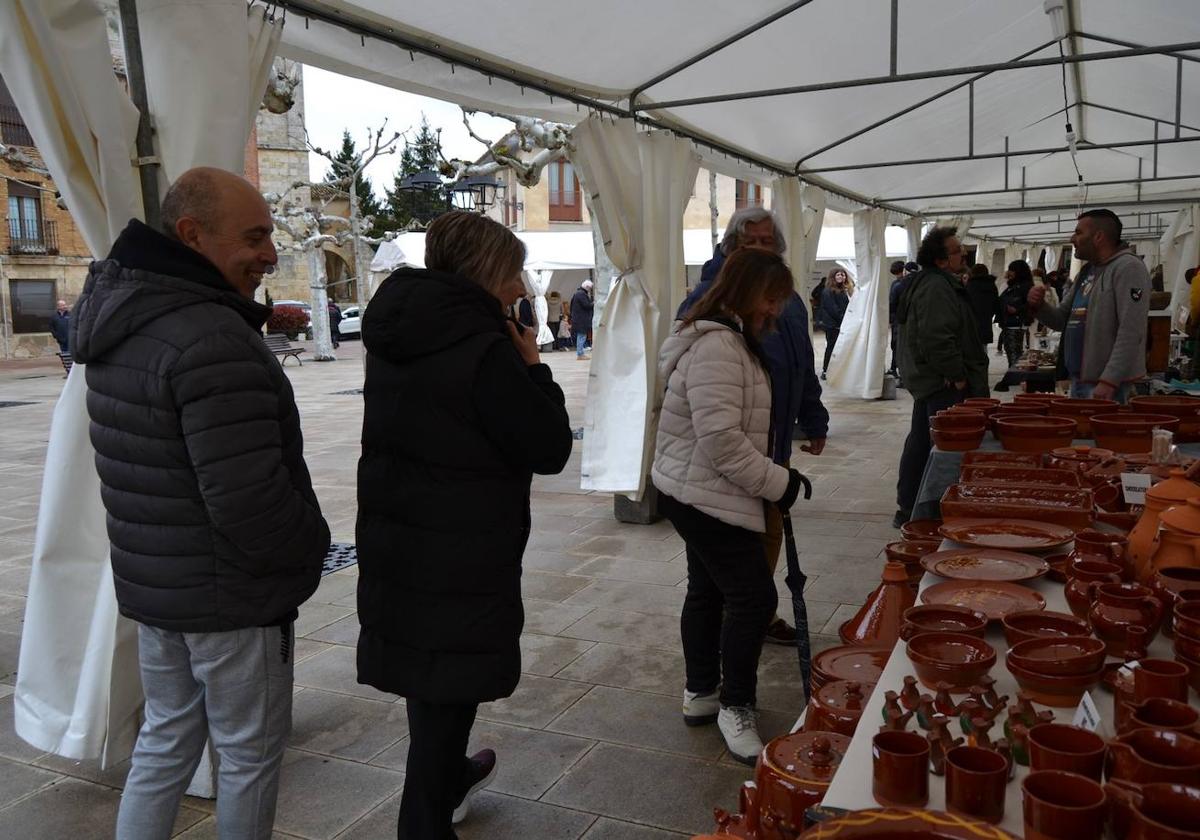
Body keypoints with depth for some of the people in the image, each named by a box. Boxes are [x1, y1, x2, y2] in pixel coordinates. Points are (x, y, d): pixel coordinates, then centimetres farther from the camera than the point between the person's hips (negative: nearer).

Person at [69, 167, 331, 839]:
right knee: (250, 753, 11)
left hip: (151, 581, 9)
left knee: (168, 736, 24)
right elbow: (249, 499, -29)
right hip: (229, 595, -9)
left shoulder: (122, 320, 4)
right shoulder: (214, 340, -27)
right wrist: (313, 544, -11)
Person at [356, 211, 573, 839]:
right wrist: (532, 366, -5)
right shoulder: (483, 348, -22)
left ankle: (449, 780, 48)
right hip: (459, 557, -9)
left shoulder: (396, 337, 4)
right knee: (446, 690, 7)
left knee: (427, 676, 25)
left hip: (395, 541, 9)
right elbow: (550, 449, -16)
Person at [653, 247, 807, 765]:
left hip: (695, 491, 11)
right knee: (753, 596, -5)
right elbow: (721, 440, -28)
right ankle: (735, 707, 10)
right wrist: (778, 483, -18)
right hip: (707, 497, -11)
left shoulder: (726, 338, 13)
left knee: (708, 590, 19)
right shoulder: (717, 346, -22)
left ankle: (700, 693, 32)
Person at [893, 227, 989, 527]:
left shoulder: (932, 282, 16)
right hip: (943, 385, -11)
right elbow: (937, 339, -28)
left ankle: (907, 508, 23)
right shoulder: (937, 288, -19)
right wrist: (957, 375, -19)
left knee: (920, 443, 15)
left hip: (928, 379, 11)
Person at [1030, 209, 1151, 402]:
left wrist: (1109, 381, -24)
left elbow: (1131, 332, -19)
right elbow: (1062, 320, 20)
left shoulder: (1128, 268, -11)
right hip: (1078, 381, 8)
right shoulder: (1085, 272, 16)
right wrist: (1039, 306, -1)